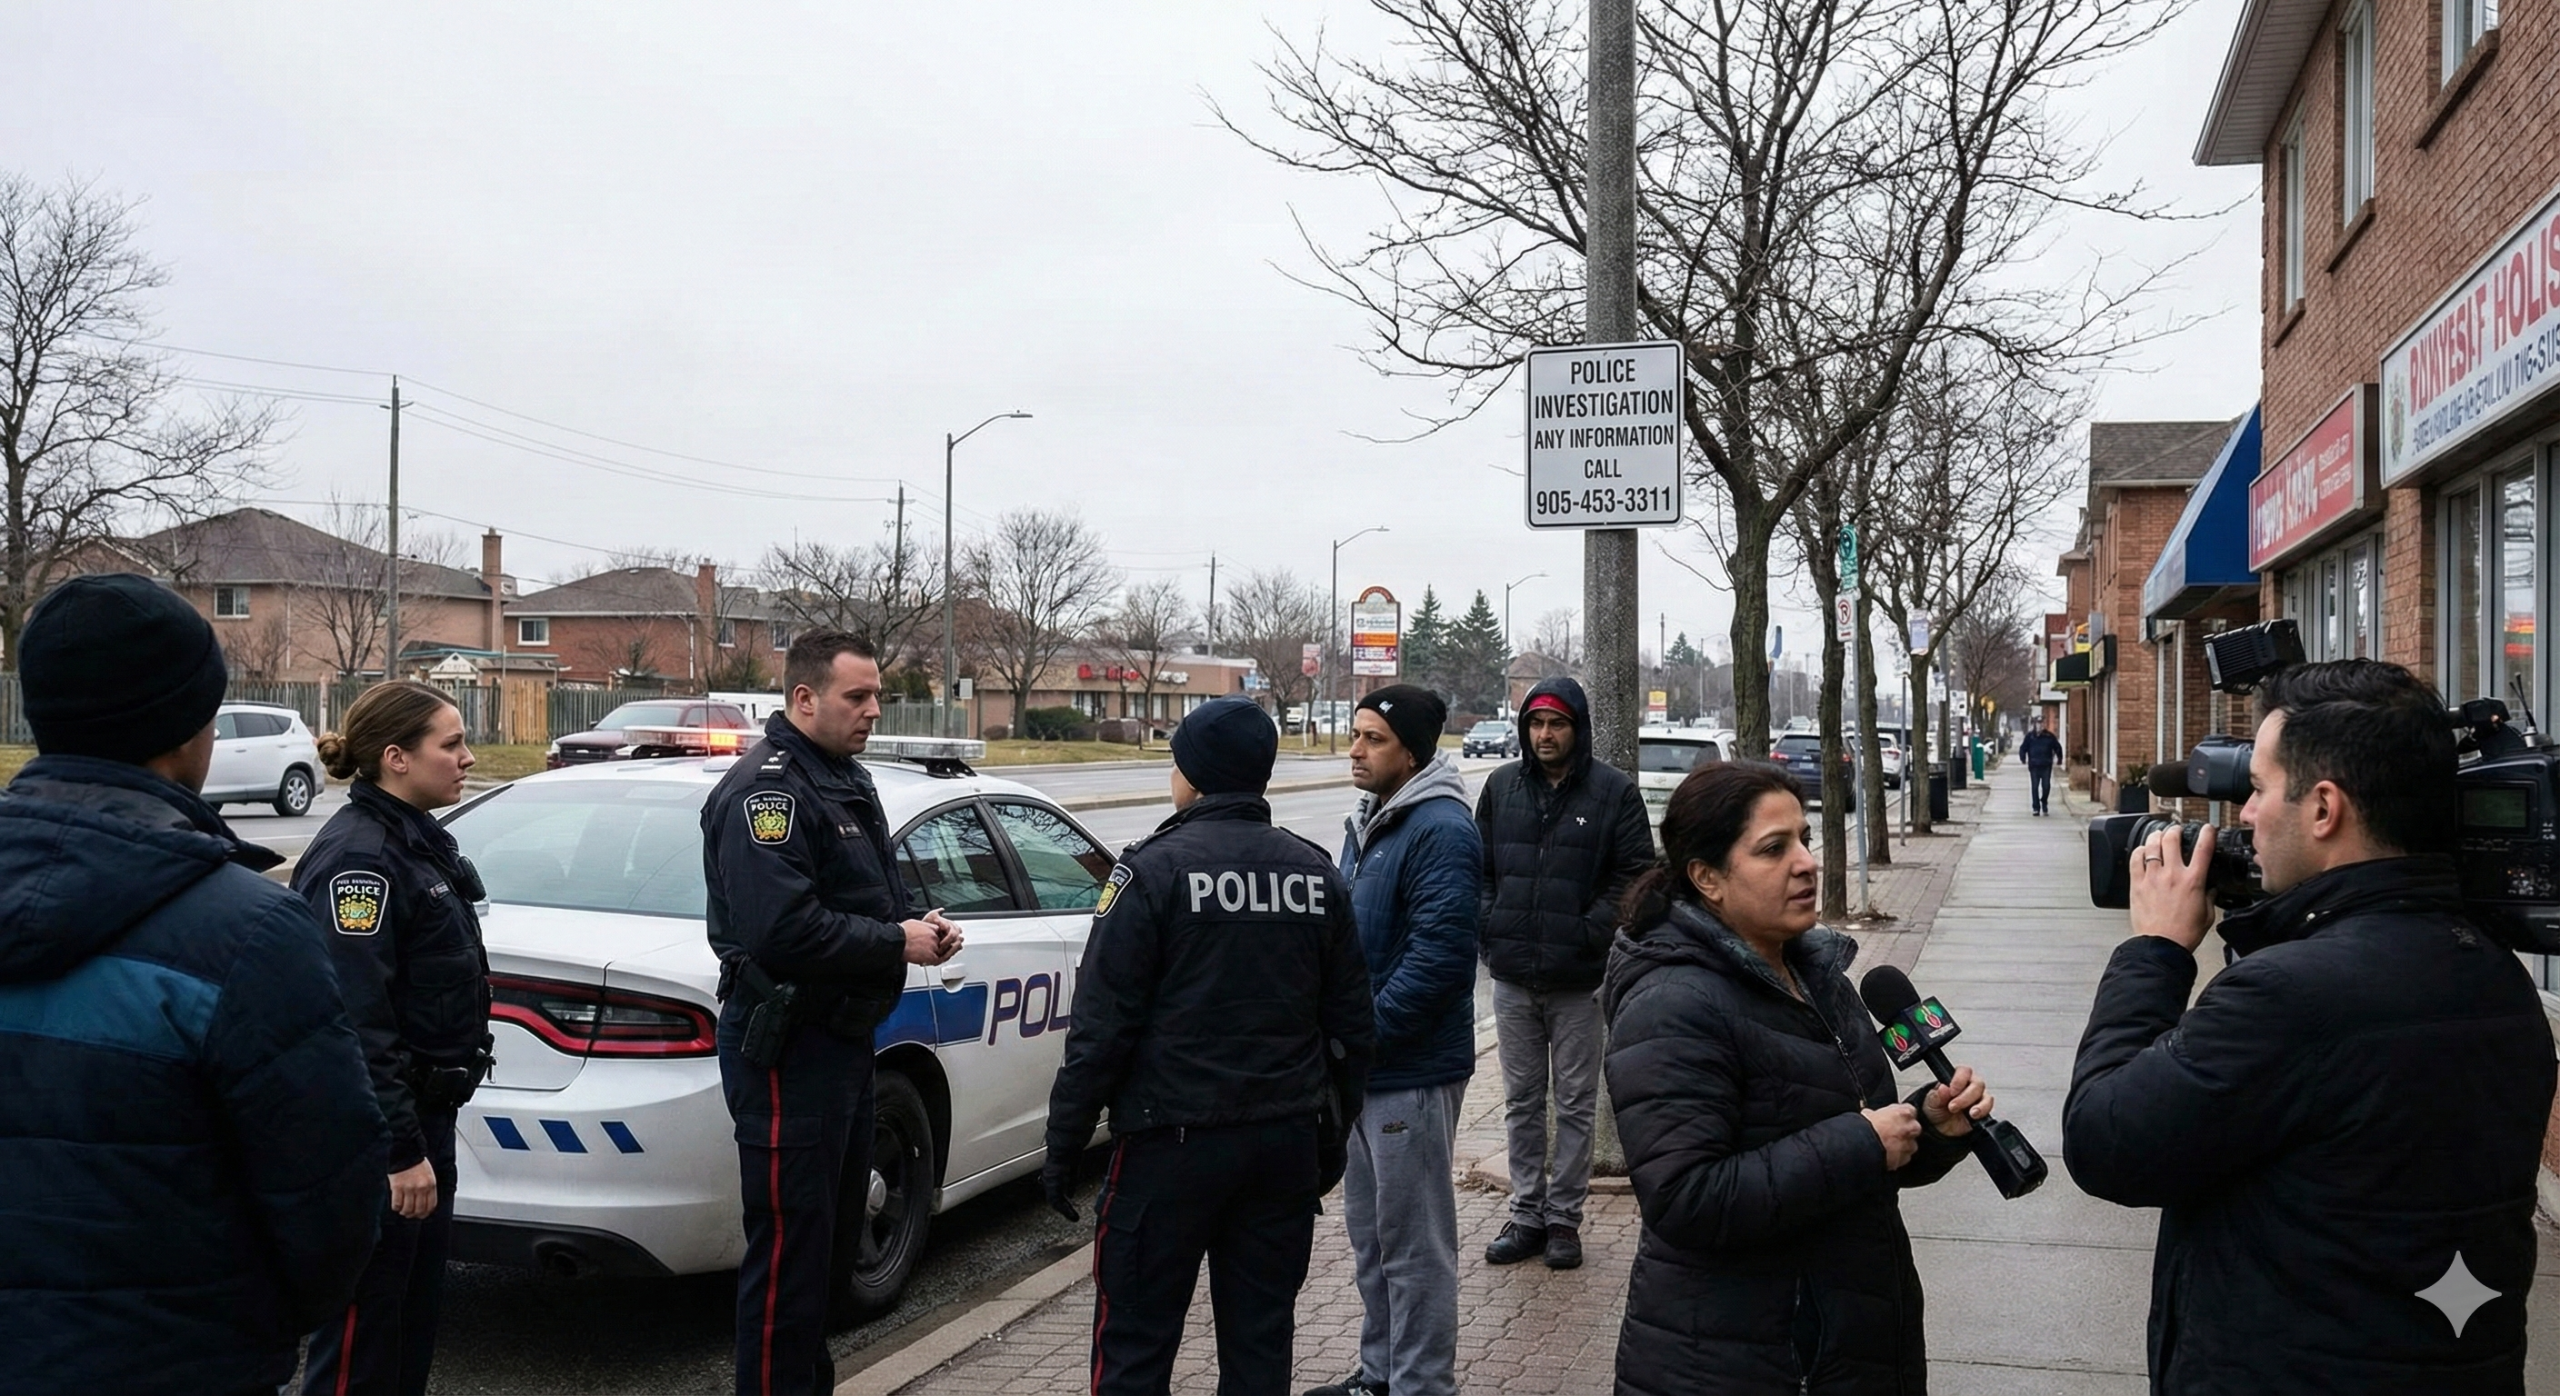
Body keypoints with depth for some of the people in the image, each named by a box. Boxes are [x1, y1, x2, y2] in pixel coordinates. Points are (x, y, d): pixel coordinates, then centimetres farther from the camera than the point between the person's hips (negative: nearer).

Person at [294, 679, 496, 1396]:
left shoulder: (418, 840, 11)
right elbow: (357, 1023, -25)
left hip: (423, 1116, 10)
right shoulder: (357, 857, -20)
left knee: (418, 1316, 18)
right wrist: (401, 1152, -24)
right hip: (379, 1135, -10)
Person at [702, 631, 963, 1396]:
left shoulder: (846, 780, 16)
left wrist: (920, 924, 1)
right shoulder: (768, 788, -16)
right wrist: (897, 943, -19)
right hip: (787, 1045, -10)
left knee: (829, 1233, 19)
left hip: (843, 1036, 10)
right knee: (788, 1246, -4)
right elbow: (782, 926, -28)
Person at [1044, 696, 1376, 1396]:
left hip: (1173, 1141, -5)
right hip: (1287, 1141, 6)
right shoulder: (1316, 873, 7)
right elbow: (1350, 1021, 11)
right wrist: (1332, 1130, 21)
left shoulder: (1154, 869, -10)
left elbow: (1103, 1024, -12)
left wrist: (1064, 1143, -4)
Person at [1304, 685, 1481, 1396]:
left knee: (1413, 1242, 2)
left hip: (1412, 1072, -9)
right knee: (1368, 1230, 19)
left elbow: (1441, 955, -25)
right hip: (1362, 1066, 10)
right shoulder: (1366, 824, 13)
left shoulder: (1441, 830, -18)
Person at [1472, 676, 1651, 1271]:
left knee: (1576, 1104, 7)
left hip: (1579, 980, -3)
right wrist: (1492, 931, -1)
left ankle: (1564, 1217, 17)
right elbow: (1479, 865, 12)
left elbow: (1634, 873, -6)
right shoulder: (1502, 785, 6)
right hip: (1512, 977, 4)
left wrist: (1588, 934, -14)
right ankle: (1527, 1214, 23)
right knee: (1521, 1103, 12)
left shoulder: (1613, 791, -5)